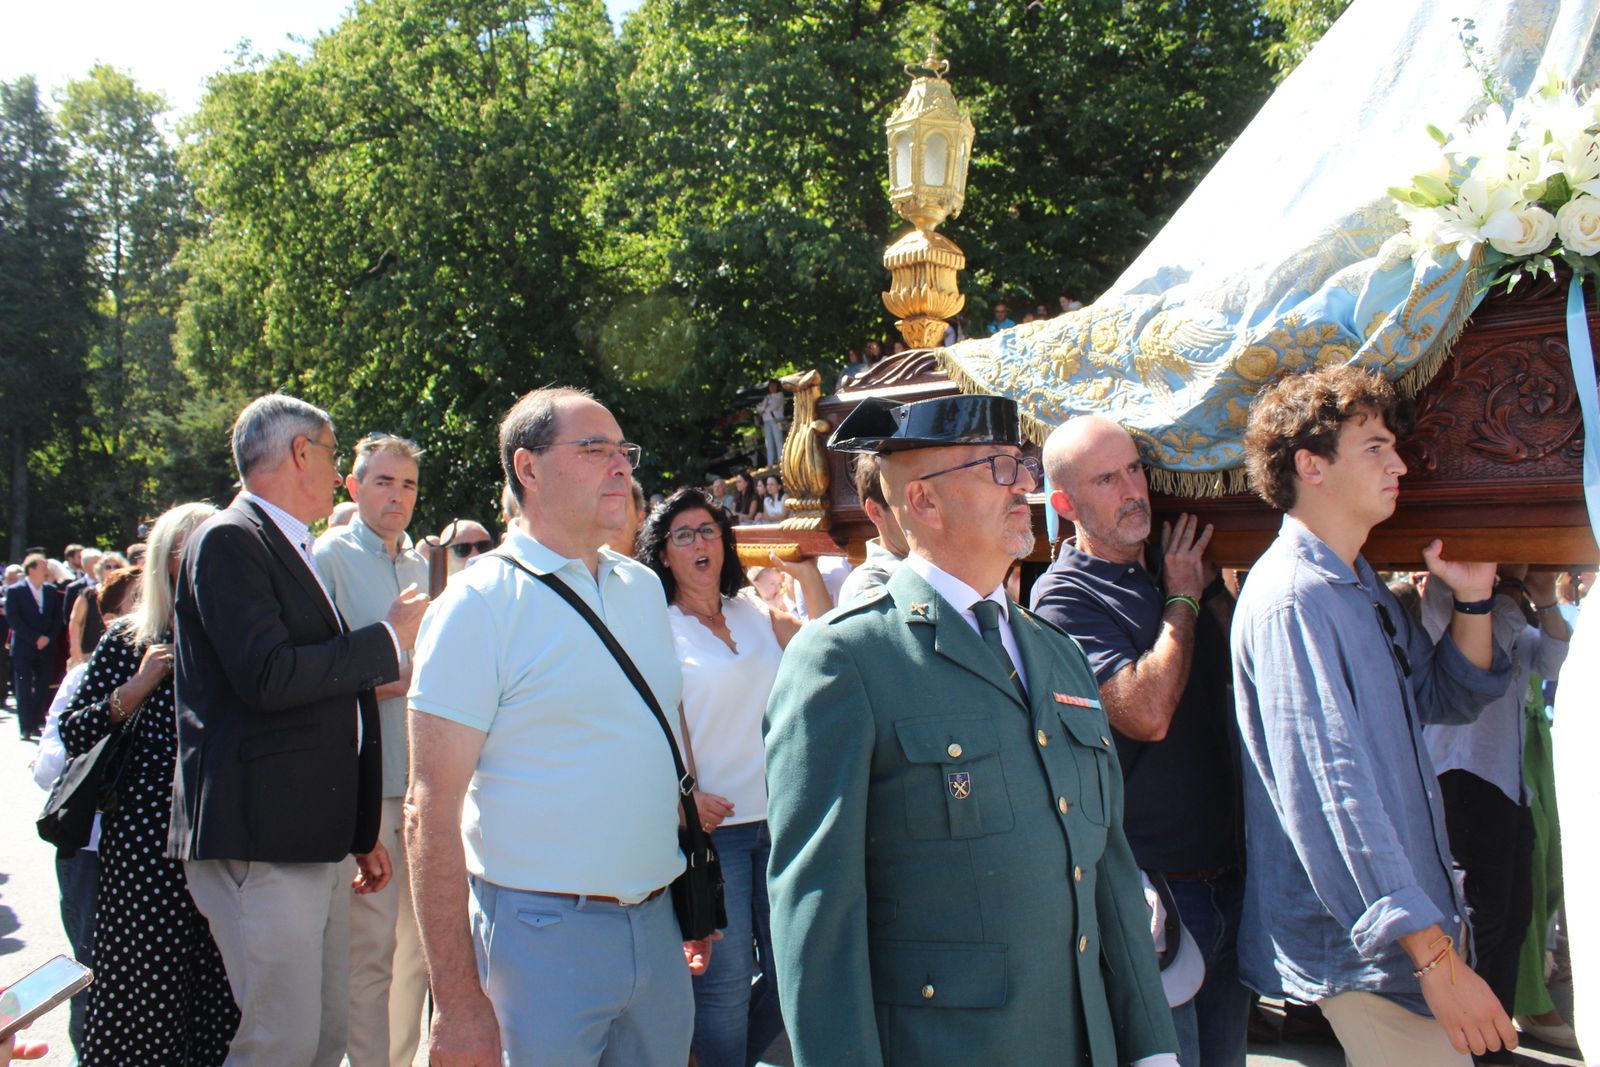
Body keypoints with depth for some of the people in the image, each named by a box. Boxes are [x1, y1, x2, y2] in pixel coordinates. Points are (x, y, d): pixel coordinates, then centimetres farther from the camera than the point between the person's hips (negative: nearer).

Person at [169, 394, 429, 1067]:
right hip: (259, 841, -9)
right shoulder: (228, 541, -9)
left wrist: (361, 832, 27)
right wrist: (390, 638, -10)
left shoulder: (296, 551, 22)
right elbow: (267, 677, -22)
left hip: (319, 840, 9)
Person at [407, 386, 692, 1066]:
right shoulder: (481, 603, -11)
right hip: (543, 933, -6)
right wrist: (458, 1003, -17)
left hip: (657, 926, 6)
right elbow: (432, 807, -14)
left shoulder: (643, 587, 8)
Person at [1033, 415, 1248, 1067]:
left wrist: (1211, 589, -3)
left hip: (1229, 877, 7)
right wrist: (1181, 600, -11)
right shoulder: (1064, 596, -12)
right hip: (1151, 890, -7)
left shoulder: (1182, 570, 10)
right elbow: (1146, 712, -23)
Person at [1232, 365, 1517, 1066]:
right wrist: (1434, 953, -26)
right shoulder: (1292, 596, -20)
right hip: (1358, 942, -10)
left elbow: (1447, 699, 23)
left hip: (1409, 920, 10)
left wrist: (1472, 601, 5)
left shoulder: (1363, 590, 12)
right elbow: (1327, 790, -26)